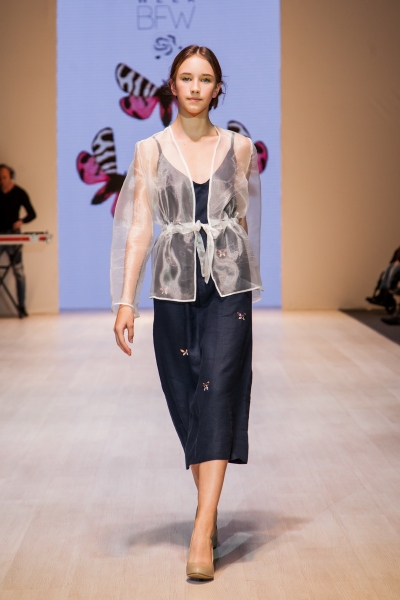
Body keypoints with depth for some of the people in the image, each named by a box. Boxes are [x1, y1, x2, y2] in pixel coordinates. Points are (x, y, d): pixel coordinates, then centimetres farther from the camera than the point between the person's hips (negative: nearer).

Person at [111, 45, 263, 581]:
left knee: (217, 393, -11)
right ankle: (208, 508, 25)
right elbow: (137, 228, -3)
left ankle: (203, 531, -14)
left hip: (228, 285, 0)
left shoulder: (239, 147, 6)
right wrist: (125, 300, -11)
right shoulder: (151, 150, 3)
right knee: (186, 398, 7)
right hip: (174, 287, 1)